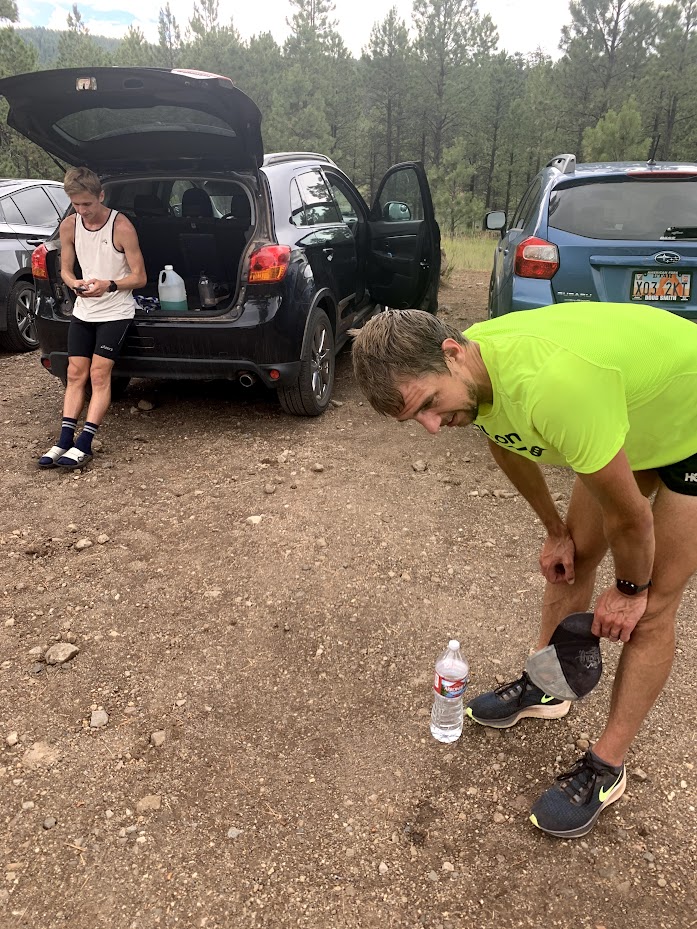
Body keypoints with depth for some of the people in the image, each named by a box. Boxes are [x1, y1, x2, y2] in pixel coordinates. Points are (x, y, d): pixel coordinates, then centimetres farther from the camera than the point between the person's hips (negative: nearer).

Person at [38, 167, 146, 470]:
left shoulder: (121, 226, -15)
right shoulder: (69, 225, 0)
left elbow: (139, 277, -11)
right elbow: (65, 269, 9)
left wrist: (110, 285, -28)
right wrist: (74, 283, -15)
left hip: (115, 311, -5)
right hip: (83, 310, 5)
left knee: (99, 373, -10)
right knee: (76, 373, 2)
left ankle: (84, 444, -8)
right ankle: (64, 441, 4)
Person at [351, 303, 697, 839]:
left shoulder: (553, 386, -44)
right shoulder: (469, 369, -19)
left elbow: (630, 516, -29)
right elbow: (507, 444, 3)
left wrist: (629, 589, -9)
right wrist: (555, 531, 11)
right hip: (630, 416, 7)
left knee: (652, 608, -3)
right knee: (574, 557, 12)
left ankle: (606, 769, 12)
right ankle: (545, 687, 33)